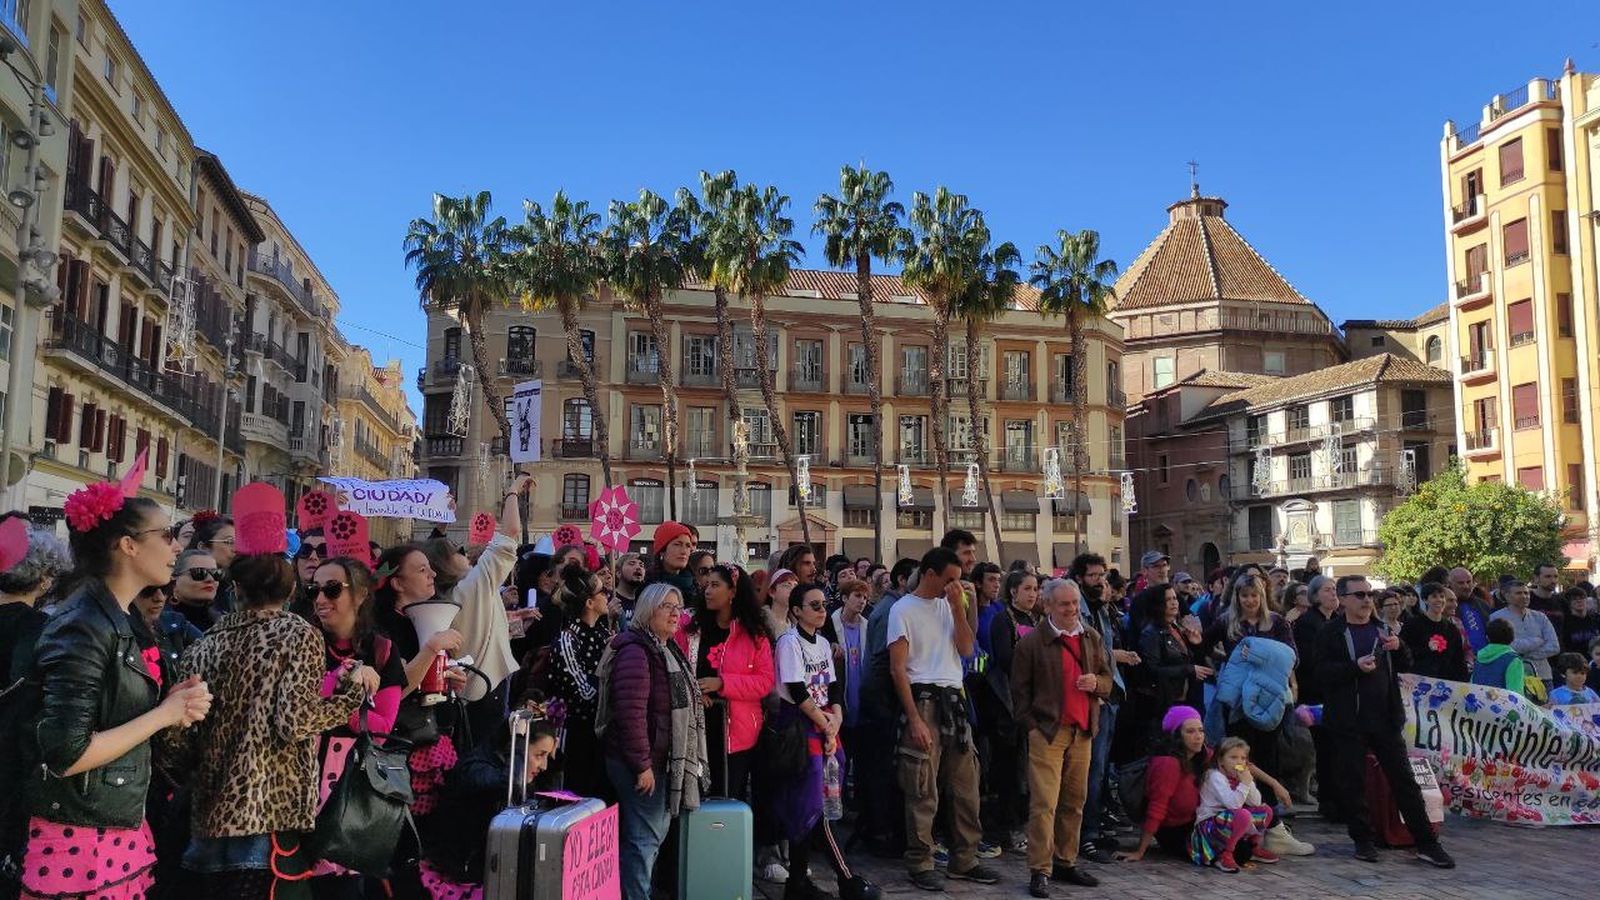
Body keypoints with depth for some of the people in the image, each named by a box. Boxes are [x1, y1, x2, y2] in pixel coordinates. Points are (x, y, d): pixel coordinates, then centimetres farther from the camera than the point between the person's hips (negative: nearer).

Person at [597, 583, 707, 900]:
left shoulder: (667, 650, 15)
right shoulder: (636, 651, -17)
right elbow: (631, 713, -25)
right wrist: (642, 765, -24)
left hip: (660, 758, 10)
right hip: (640, 762, -10)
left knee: (655, 832, 17)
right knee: (644, 837, -5)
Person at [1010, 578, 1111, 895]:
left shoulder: (1092, 638, 11)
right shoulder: (1032, 642, -5)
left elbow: (1108, 680, 19)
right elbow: (1020, 689, -2)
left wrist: (1097, 683, -4)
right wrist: (1031, 726, -8)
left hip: (1083, 731, 5)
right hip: (1047, 731, -5)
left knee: (1074, 802, 12)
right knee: (1044, 803, -7)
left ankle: (1065, 863, 24)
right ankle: (1040, 871, -1)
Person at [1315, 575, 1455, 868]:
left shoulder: (1382, 629, 12)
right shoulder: (1331, 633, -4)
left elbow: (1406, 664, 19)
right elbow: (1322, 672, -11)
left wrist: (1398, 648, -2)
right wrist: (1356, 666, -24)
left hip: (1385, 718, 4)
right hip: (1348, 721, -4)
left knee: (1404, 780, 6)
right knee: (1353, 783, 3)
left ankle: (1426, 843, 13)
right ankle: (1363, 841, 17)